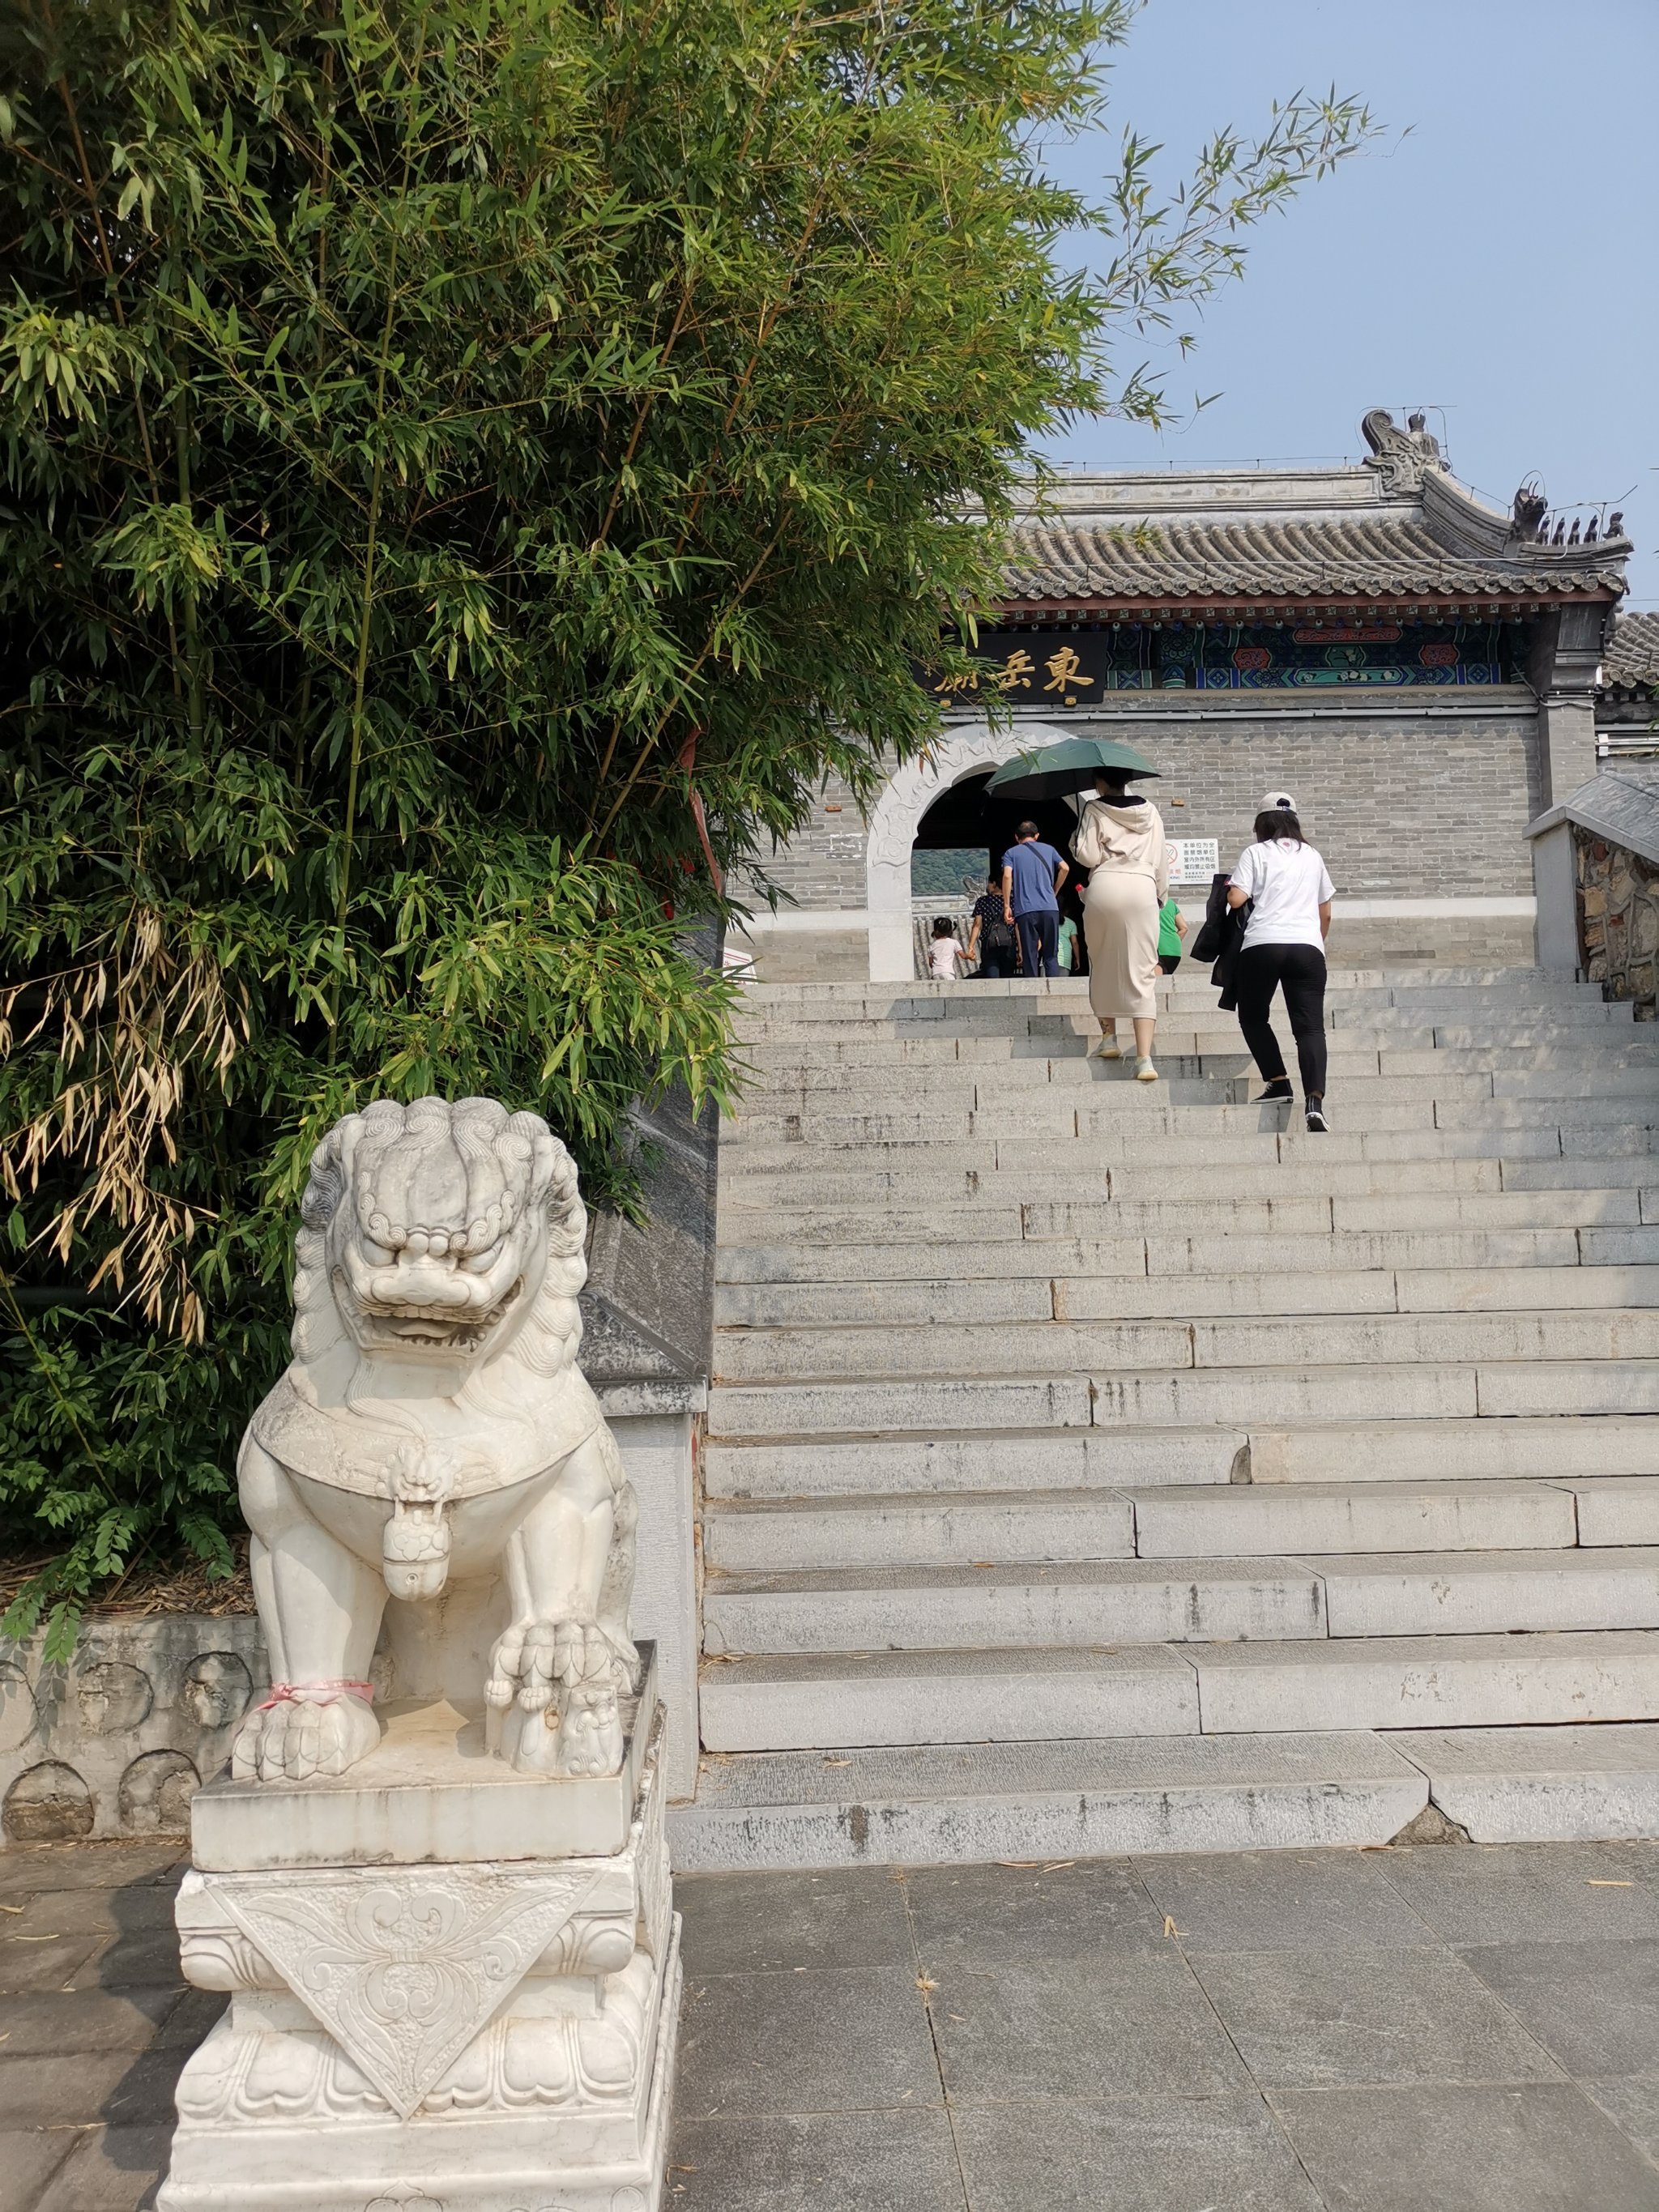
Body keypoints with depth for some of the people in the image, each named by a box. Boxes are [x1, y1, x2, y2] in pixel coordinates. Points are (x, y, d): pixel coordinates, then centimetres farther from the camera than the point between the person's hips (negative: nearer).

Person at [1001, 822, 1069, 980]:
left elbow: (1007, 876, -5)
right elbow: (1065, 868, 5)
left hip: (1025, 910, -1)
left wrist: (1007, 905, -4)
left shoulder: (1011, 853, 11)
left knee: (1030, 957, 2)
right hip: (1050, 908, 1)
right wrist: (1054, 892, 16)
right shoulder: (1048, 849, 17)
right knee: (1051, 956, 5)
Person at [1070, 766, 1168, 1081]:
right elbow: (1161, 860, 15)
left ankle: (1109, 1038, 24)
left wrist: (1075, 842, 17)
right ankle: (1144, 1057, -12)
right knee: (1142, 974, -2)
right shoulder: (1150, 811, 14)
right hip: (1142, 890, 2)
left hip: (1105, 887, -2)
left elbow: (1087, 856, -3)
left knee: (1103, 965, 18)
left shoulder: (1095, 810, 4)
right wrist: (1162, 894, 27)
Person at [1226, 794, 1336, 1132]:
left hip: (1262, 945, -2)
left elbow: (1237, 898, -4)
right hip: (1307, 947, 3)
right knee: (1310, 1026, -2)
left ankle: (1279, 1083, 8)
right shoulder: (1312, 856, 20)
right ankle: (1314, 1099, -20)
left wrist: (1229, 888, 18)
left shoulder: (1255, 853, 8)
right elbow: (1326, 913, 23)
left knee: (1253, 1016, 18)